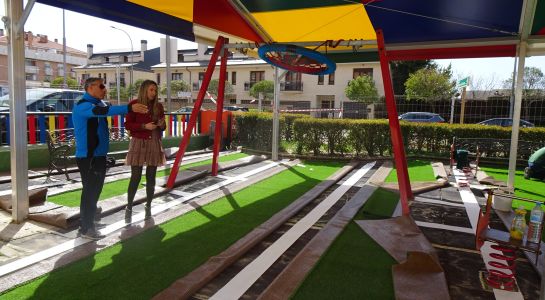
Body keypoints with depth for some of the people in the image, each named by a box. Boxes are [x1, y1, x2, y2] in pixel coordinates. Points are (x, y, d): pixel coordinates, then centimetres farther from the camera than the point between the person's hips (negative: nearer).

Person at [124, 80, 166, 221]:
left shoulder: (158, 106, 7)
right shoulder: (134, 104, -5)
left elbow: (163, 126, 15)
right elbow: (127, 124, -7)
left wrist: (161, 125, -8)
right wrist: (144, 126, -18)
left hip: (154, 144, 4)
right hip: (138, 143, -4)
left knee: (151, 177, 6)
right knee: (135, 177, -4)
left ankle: (148, 207, 18)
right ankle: (129, 208, 10)